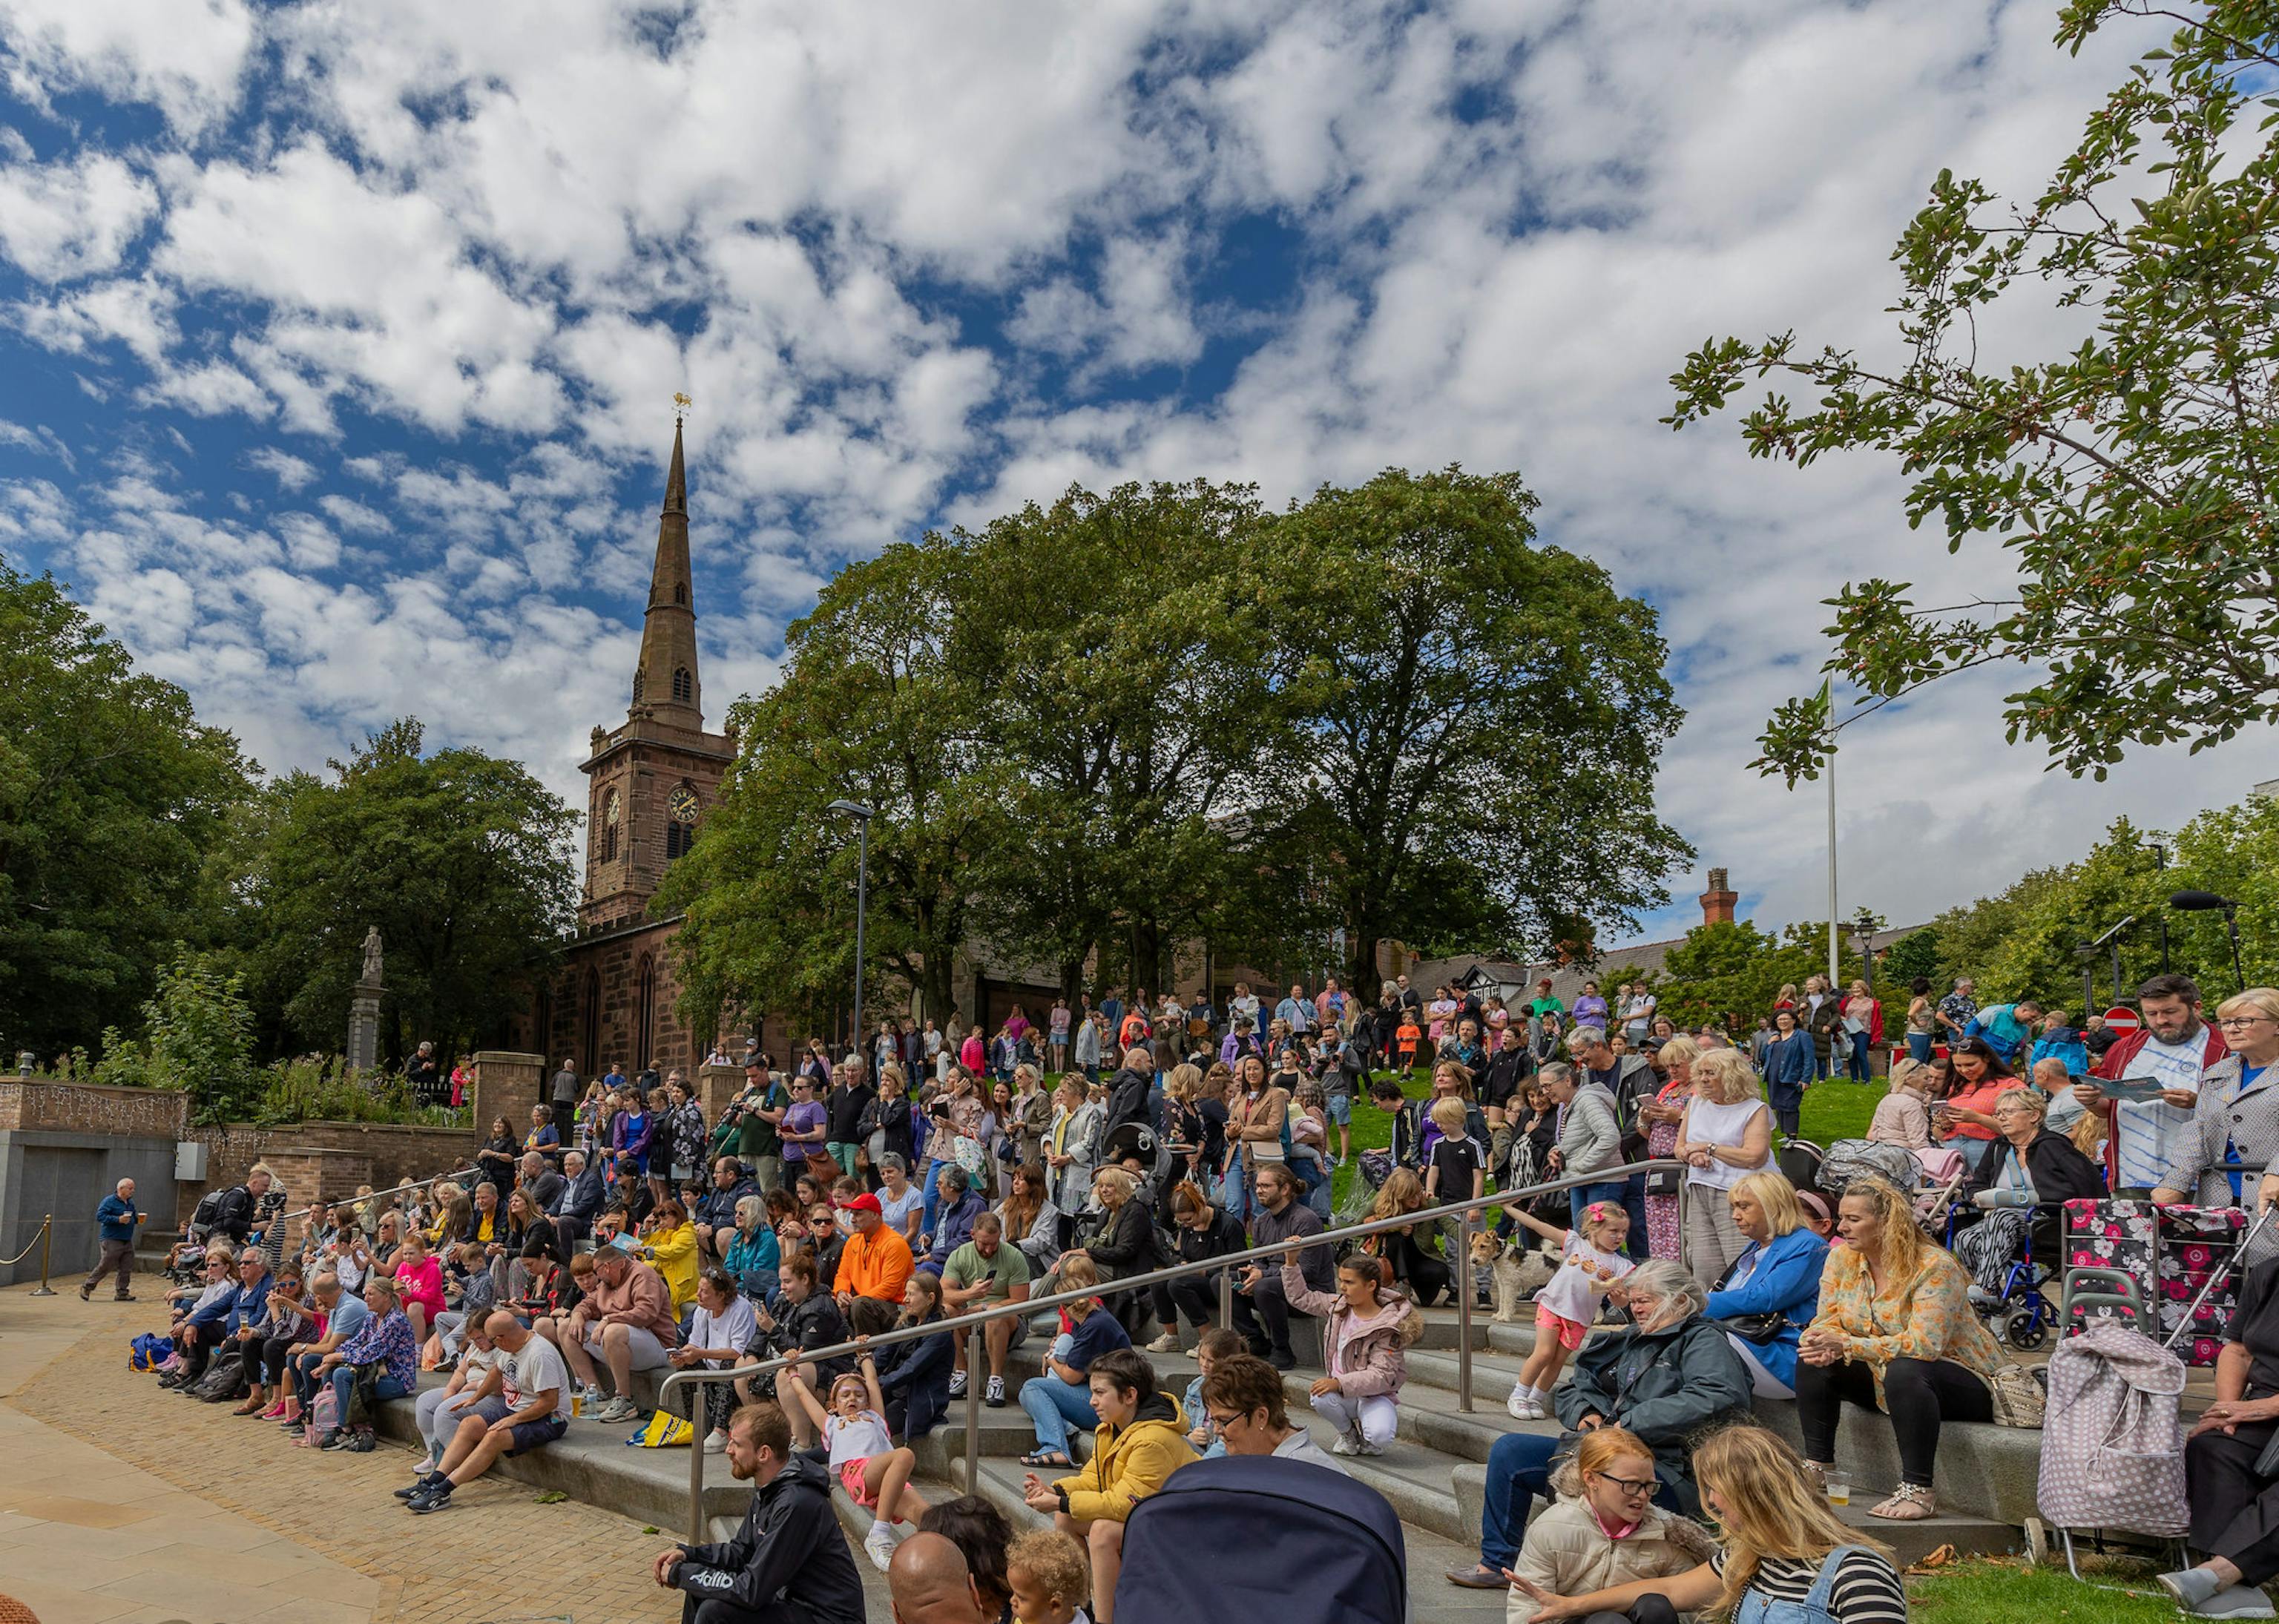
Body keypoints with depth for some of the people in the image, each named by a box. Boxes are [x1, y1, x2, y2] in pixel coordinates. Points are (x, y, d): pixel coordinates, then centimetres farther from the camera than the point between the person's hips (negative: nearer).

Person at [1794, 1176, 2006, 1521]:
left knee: (1904, 1370, -38)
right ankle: (1817, 1467, -3)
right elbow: (1828, 1322, -2)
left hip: (1963, 1381, -7)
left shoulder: (1935, 1267, -24)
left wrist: (1846, 1344, -36)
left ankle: (1917, 1489, -31)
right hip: (1884, 1378, 7)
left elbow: (1923, 1345, -34)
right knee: (1813, 1361, -12)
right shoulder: (1841, 1258, -3)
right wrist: (1824, 1345, -28)